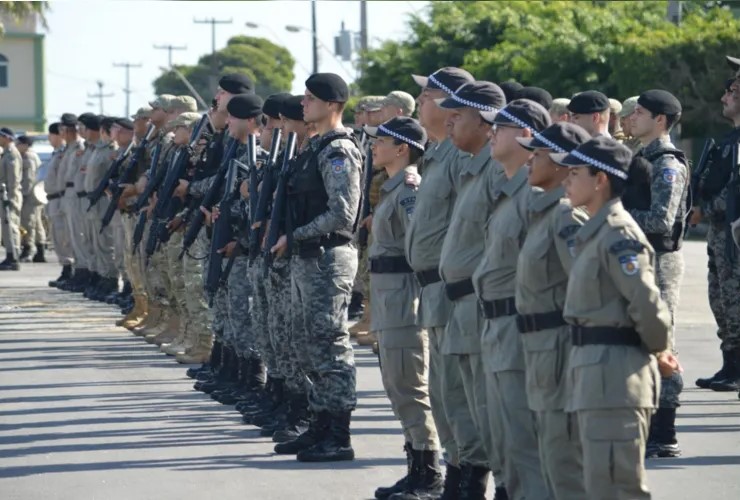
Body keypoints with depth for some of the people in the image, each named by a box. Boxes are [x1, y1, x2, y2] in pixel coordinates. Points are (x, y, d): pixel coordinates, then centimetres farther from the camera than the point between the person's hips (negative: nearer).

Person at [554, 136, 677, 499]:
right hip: (594, 369, 10)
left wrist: (656, 351, -5)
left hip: (615, 370, -10)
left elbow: (647, 304, -21)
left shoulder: (617, 234, -16)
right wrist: (655, 351, 12)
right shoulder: (593, 232, 15)